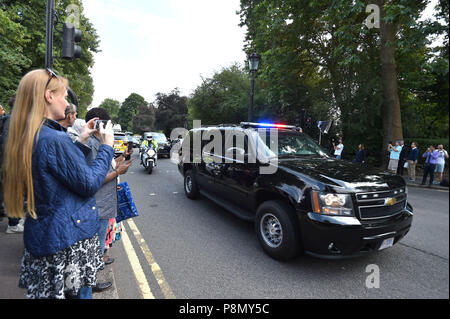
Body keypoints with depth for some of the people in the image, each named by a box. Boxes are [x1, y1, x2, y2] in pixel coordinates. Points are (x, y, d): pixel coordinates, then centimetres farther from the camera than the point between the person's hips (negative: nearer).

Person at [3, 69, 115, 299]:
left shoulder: (27, 138, 6)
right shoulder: (54, 139, -23)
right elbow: (90, 184, -17)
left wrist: (81, 142, 13)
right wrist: (107, 146, -7)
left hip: (40, 235, 9)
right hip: (68, 240, -9)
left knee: (49, 292, 22)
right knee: (77, 292, 9)